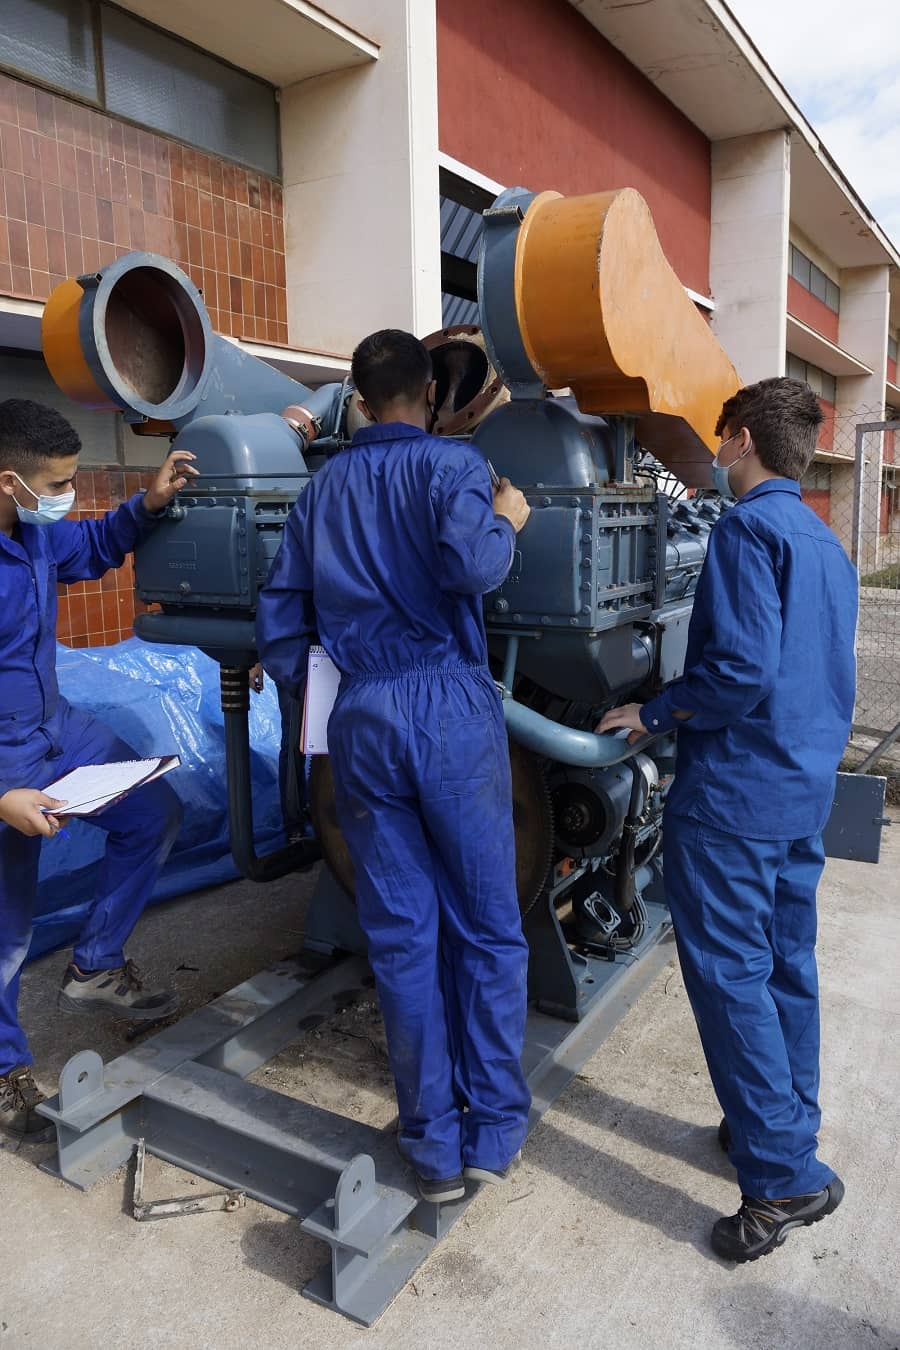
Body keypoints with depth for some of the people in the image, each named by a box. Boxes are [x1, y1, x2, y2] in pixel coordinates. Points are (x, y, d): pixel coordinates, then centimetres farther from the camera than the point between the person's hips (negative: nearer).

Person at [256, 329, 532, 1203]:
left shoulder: (323, 485, 15)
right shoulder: (450, 464, 1)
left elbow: (279, 618, 14)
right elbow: (468, 564, -20)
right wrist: (505, 520, -1)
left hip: (359, 719, 4)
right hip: (450, 707, -3)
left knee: (400, 935, 10)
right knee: (487, 927, 10)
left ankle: (434, 1148, 20)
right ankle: (494, 1130, 20)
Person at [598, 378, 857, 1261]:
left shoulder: (748, 529, -14)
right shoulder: (826, 545, 14)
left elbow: (741, 671, -24)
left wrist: (654, 714, -12)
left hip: (733, 790, -9)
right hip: (806, 791, 9)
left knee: (729, 975, -1)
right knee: (787, 964, 17)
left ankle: (784, 1176, 5)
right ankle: (788, 1130, 31)